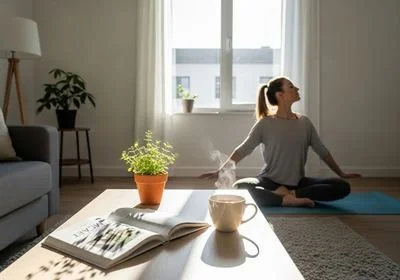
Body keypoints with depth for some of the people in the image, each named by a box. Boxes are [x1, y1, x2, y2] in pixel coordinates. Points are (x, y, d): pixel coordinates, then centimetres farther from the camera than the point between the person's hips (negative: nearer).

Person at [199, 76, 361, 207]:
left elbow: (322, 151, 14)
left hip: (298, 182, 4)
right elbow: (242, 150, -8)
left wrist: (341, 174, 18)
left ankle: (291, 194, -19)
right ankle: (288, 200, -25)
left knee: (343, 187, -16)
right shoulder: (265, 124, -7)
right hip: (270, 182, -4)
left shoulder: (304, 122, 5)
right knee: (240, 187, -33)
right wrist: (220, 171, -15)